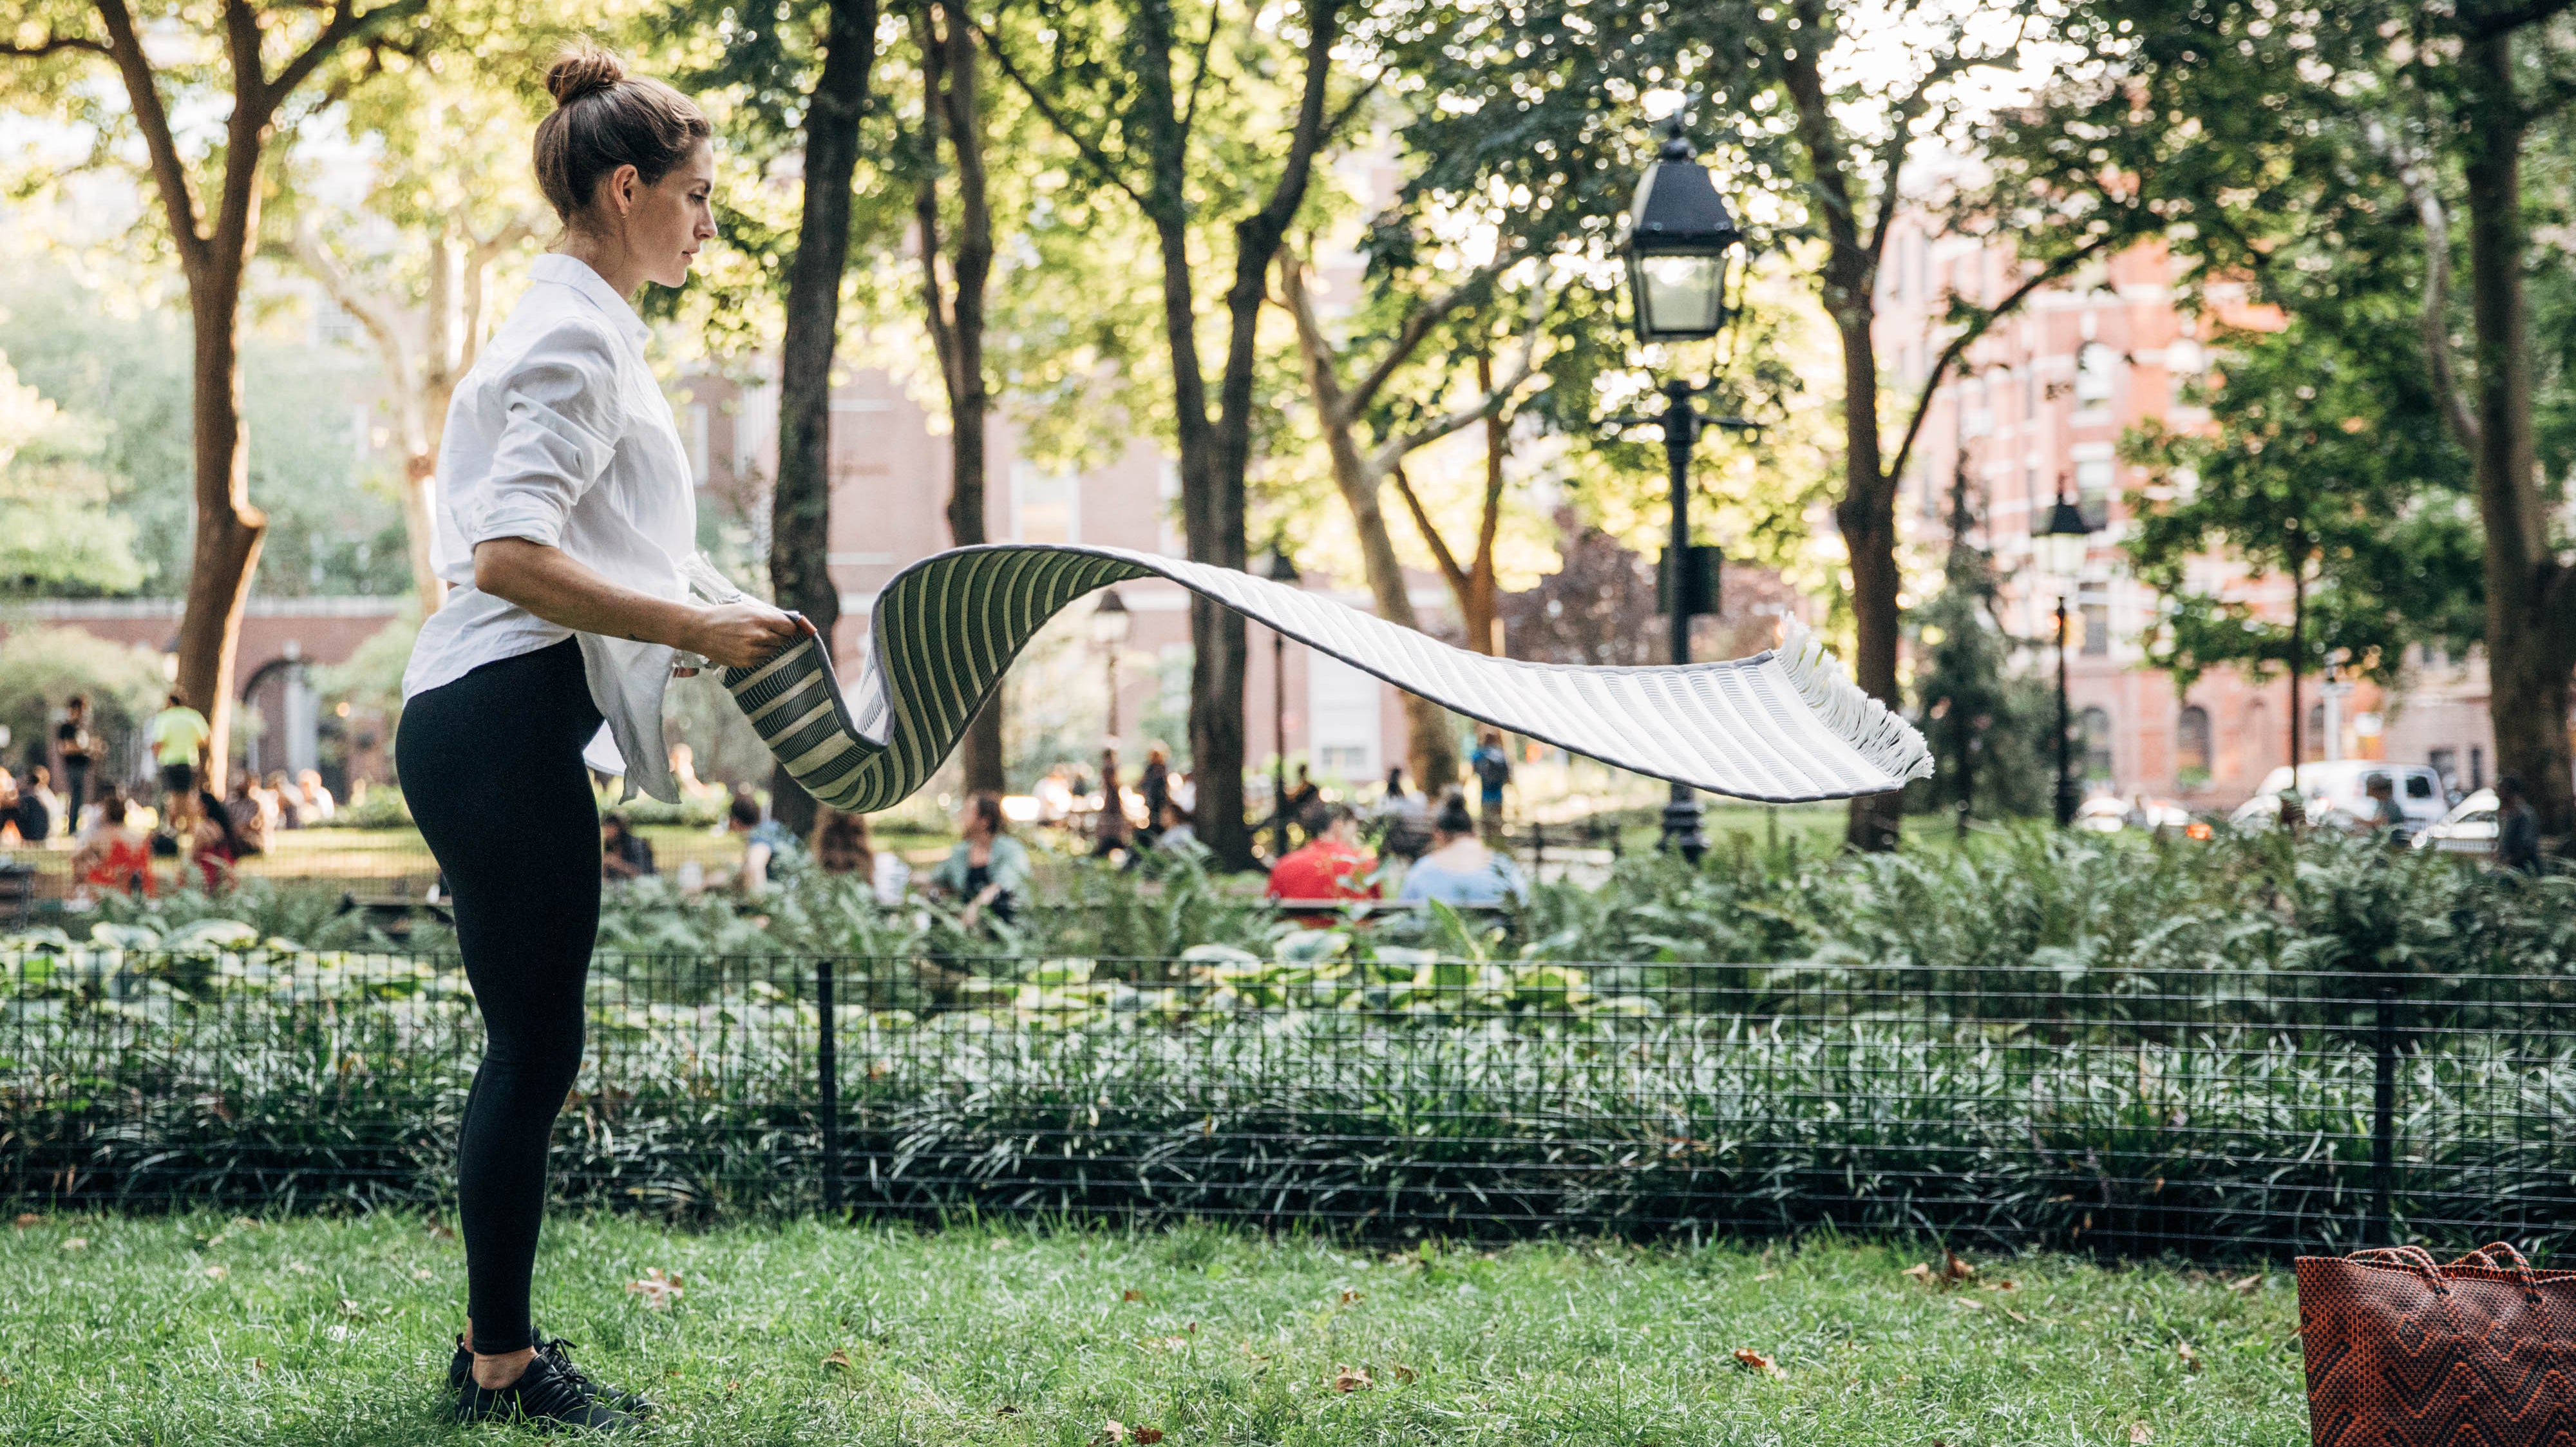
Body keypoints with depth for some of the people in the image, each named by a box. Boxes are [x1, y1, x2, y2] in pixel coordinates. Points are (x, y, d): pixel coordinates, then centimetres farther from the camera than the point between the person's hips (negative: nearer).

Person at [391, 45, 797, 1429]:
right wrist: (696, 627, -20)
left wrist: (689, 636, 18)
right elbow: (511, 557, -24)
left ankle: (497, 1347, 22)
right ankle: (502, 1365, 6)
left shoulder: (572, 323, 19)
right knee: (535, 1048, -3)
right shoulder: (579, 335, -13)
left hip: (483, 726, 10)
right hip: (502, 728, -10)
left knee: (529, 1049, 14)